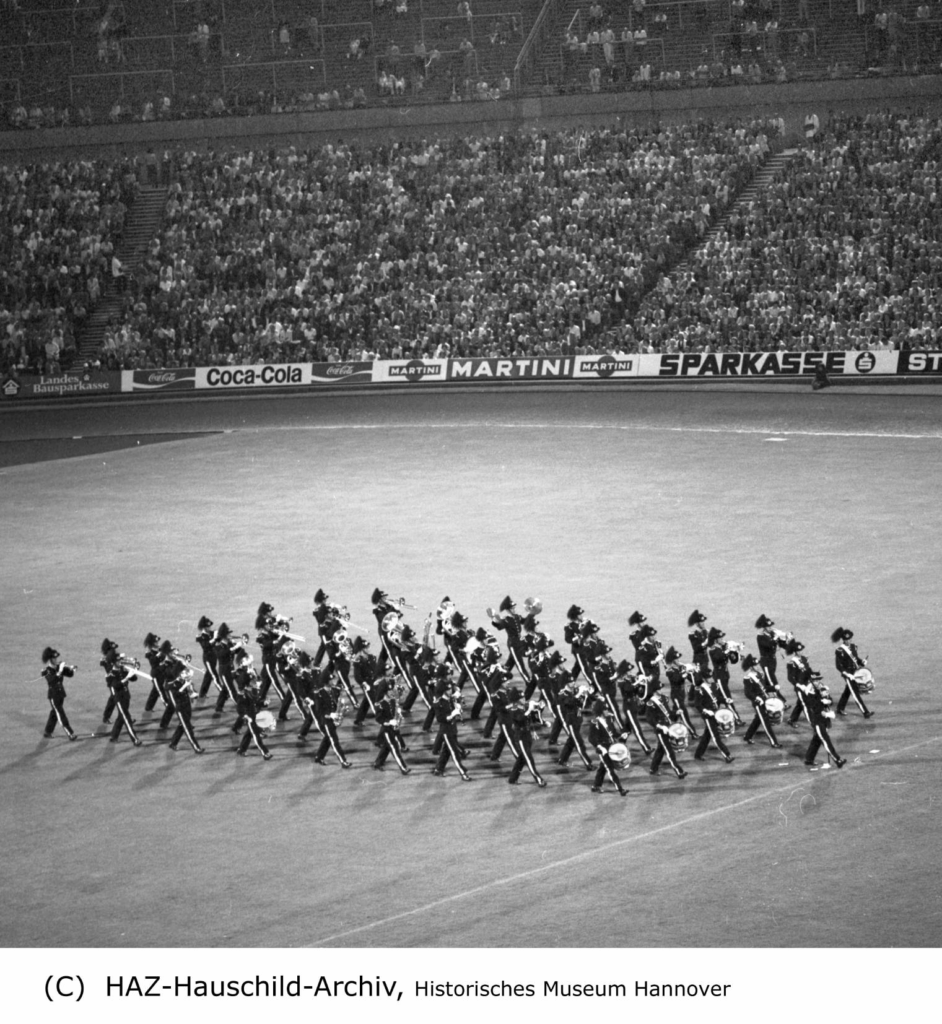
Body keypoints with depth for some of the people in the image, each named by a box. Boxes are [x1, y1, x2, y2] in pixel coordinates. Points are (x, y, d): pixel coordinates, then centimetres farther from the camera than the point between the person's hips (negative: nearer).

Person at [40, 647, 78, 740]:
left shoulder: (59, 667, 0)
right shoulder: (47, 670, -19)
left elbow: (69, 675, 4)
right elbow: (51, 680, -36)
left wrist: (71, 669, -17)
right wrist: (59, 672, -44)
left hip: (61, 693, 7)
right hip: (53, 695, -7)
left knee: (54, 713, 17)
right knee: (61, 715, -5)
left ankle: (47, 731, 31)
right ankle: (70, 734, -6)